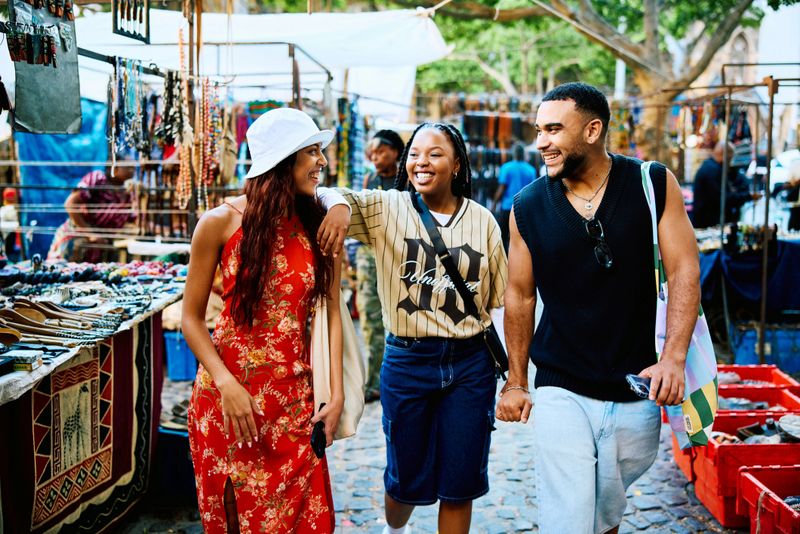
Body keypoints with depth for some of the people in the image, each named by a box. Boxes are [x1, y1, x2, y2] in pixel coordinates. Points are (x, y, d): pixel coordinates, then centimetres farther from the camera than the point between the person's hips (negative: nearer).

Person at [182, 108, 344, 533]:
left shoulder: (320, 226, 1)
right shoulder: (222, 222, -7)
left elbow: (332, 313, 1)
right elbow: (192, 317, -3)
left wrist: (337, 394, -5)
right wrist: (228, 384, -14)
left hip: (294, 398, 2)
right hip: (229, 397, -2)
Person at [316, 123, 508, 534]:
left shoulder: (483, 221, 2)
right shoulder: (386, 209, -3)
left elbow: (501, 297, 6)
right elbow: (326, 194, -9)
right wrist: (338, 203, -33)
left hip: (471, 364, 1)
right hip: (407, 361, -1)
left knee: (460, 484, 10)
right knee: (406, 477, 15)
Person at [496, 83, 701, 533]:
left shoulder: (655, 185, -4)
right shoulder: (528, 208, -1)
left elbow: (684, 272, -5)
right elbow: (520, 295, 7)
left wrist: (674, 358, -17)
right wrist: (516, 381, 10)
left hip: (638, 394, 1)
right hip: (562, 393, 0)